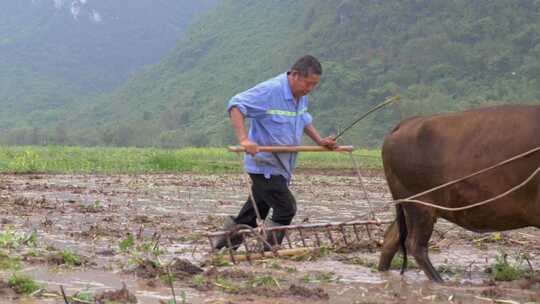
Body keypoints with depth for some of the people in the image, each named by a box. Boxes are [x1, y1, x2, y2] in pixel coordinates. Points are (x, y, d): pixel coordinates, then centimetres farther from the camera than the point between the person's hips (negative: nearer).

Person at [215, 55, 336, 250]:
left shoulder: (301, 95, 9)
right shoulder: (270, 90, -20)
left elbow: (304, 119, 29)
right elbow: (235, 106, -23)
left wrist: (319, 141, 17)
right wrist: (243, 139, -33)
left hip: (281, 167, 9)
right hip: (265, 165, -9)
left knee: (253, 213, 15)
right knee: (286, 209, -11)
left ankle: (223, 249, 26)